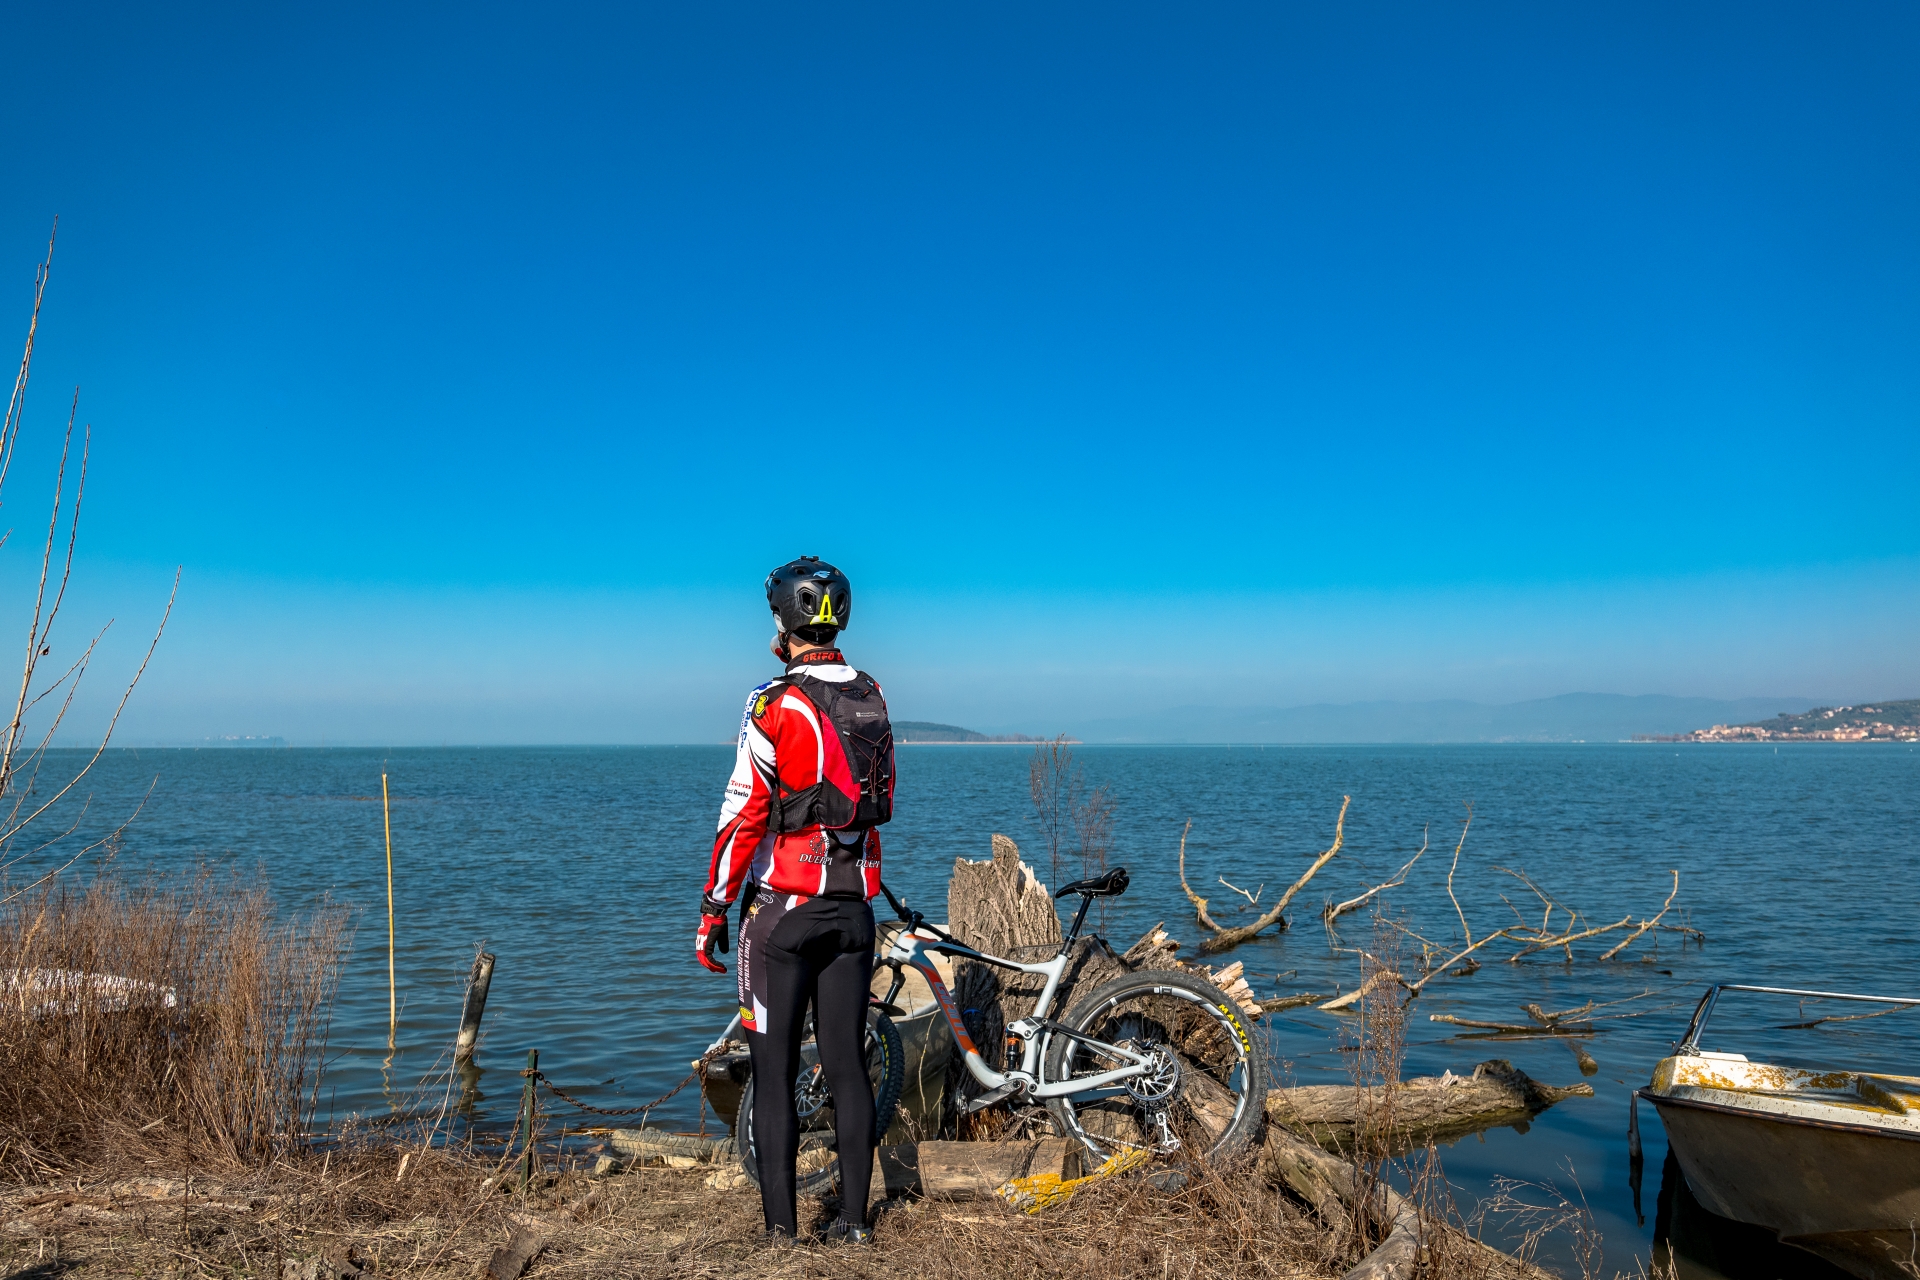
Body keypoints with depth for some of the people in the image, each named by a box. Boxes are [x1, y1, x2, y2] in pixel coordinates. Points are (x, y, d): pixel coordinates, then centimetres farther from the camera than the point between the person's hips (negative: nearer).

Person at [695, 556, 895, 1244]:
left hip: (782, 908, -6)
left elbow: (743, 815, -14)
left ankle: (779, 1227, 8)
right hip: (854, 907, 6)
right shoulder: (874, 699, 7)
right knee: (848, 1065, 10)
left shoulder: (775, 704, -13)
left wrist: (713, 909, -8)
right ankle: (854, 1219, 16)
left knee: (774, 1072, 3)